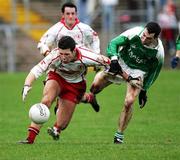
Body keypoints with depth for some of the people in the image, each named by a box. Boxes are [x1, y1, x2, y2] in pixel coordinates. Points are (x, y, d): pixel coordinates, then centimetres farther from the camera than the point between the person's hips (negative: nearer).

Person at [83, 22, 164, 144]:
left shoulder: (158, 52, -23)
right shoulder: (134, 33, -26)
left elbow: (154, 71, -5)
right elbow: (113, 43, -17)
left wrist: (144, 90, 0)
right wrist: (114, 58, -36)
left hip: (138, 73, -1)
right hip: (121, 64, 1)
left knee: (129, 102, -18)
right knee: (96, 85, -15)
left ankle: (120, 134, -2)